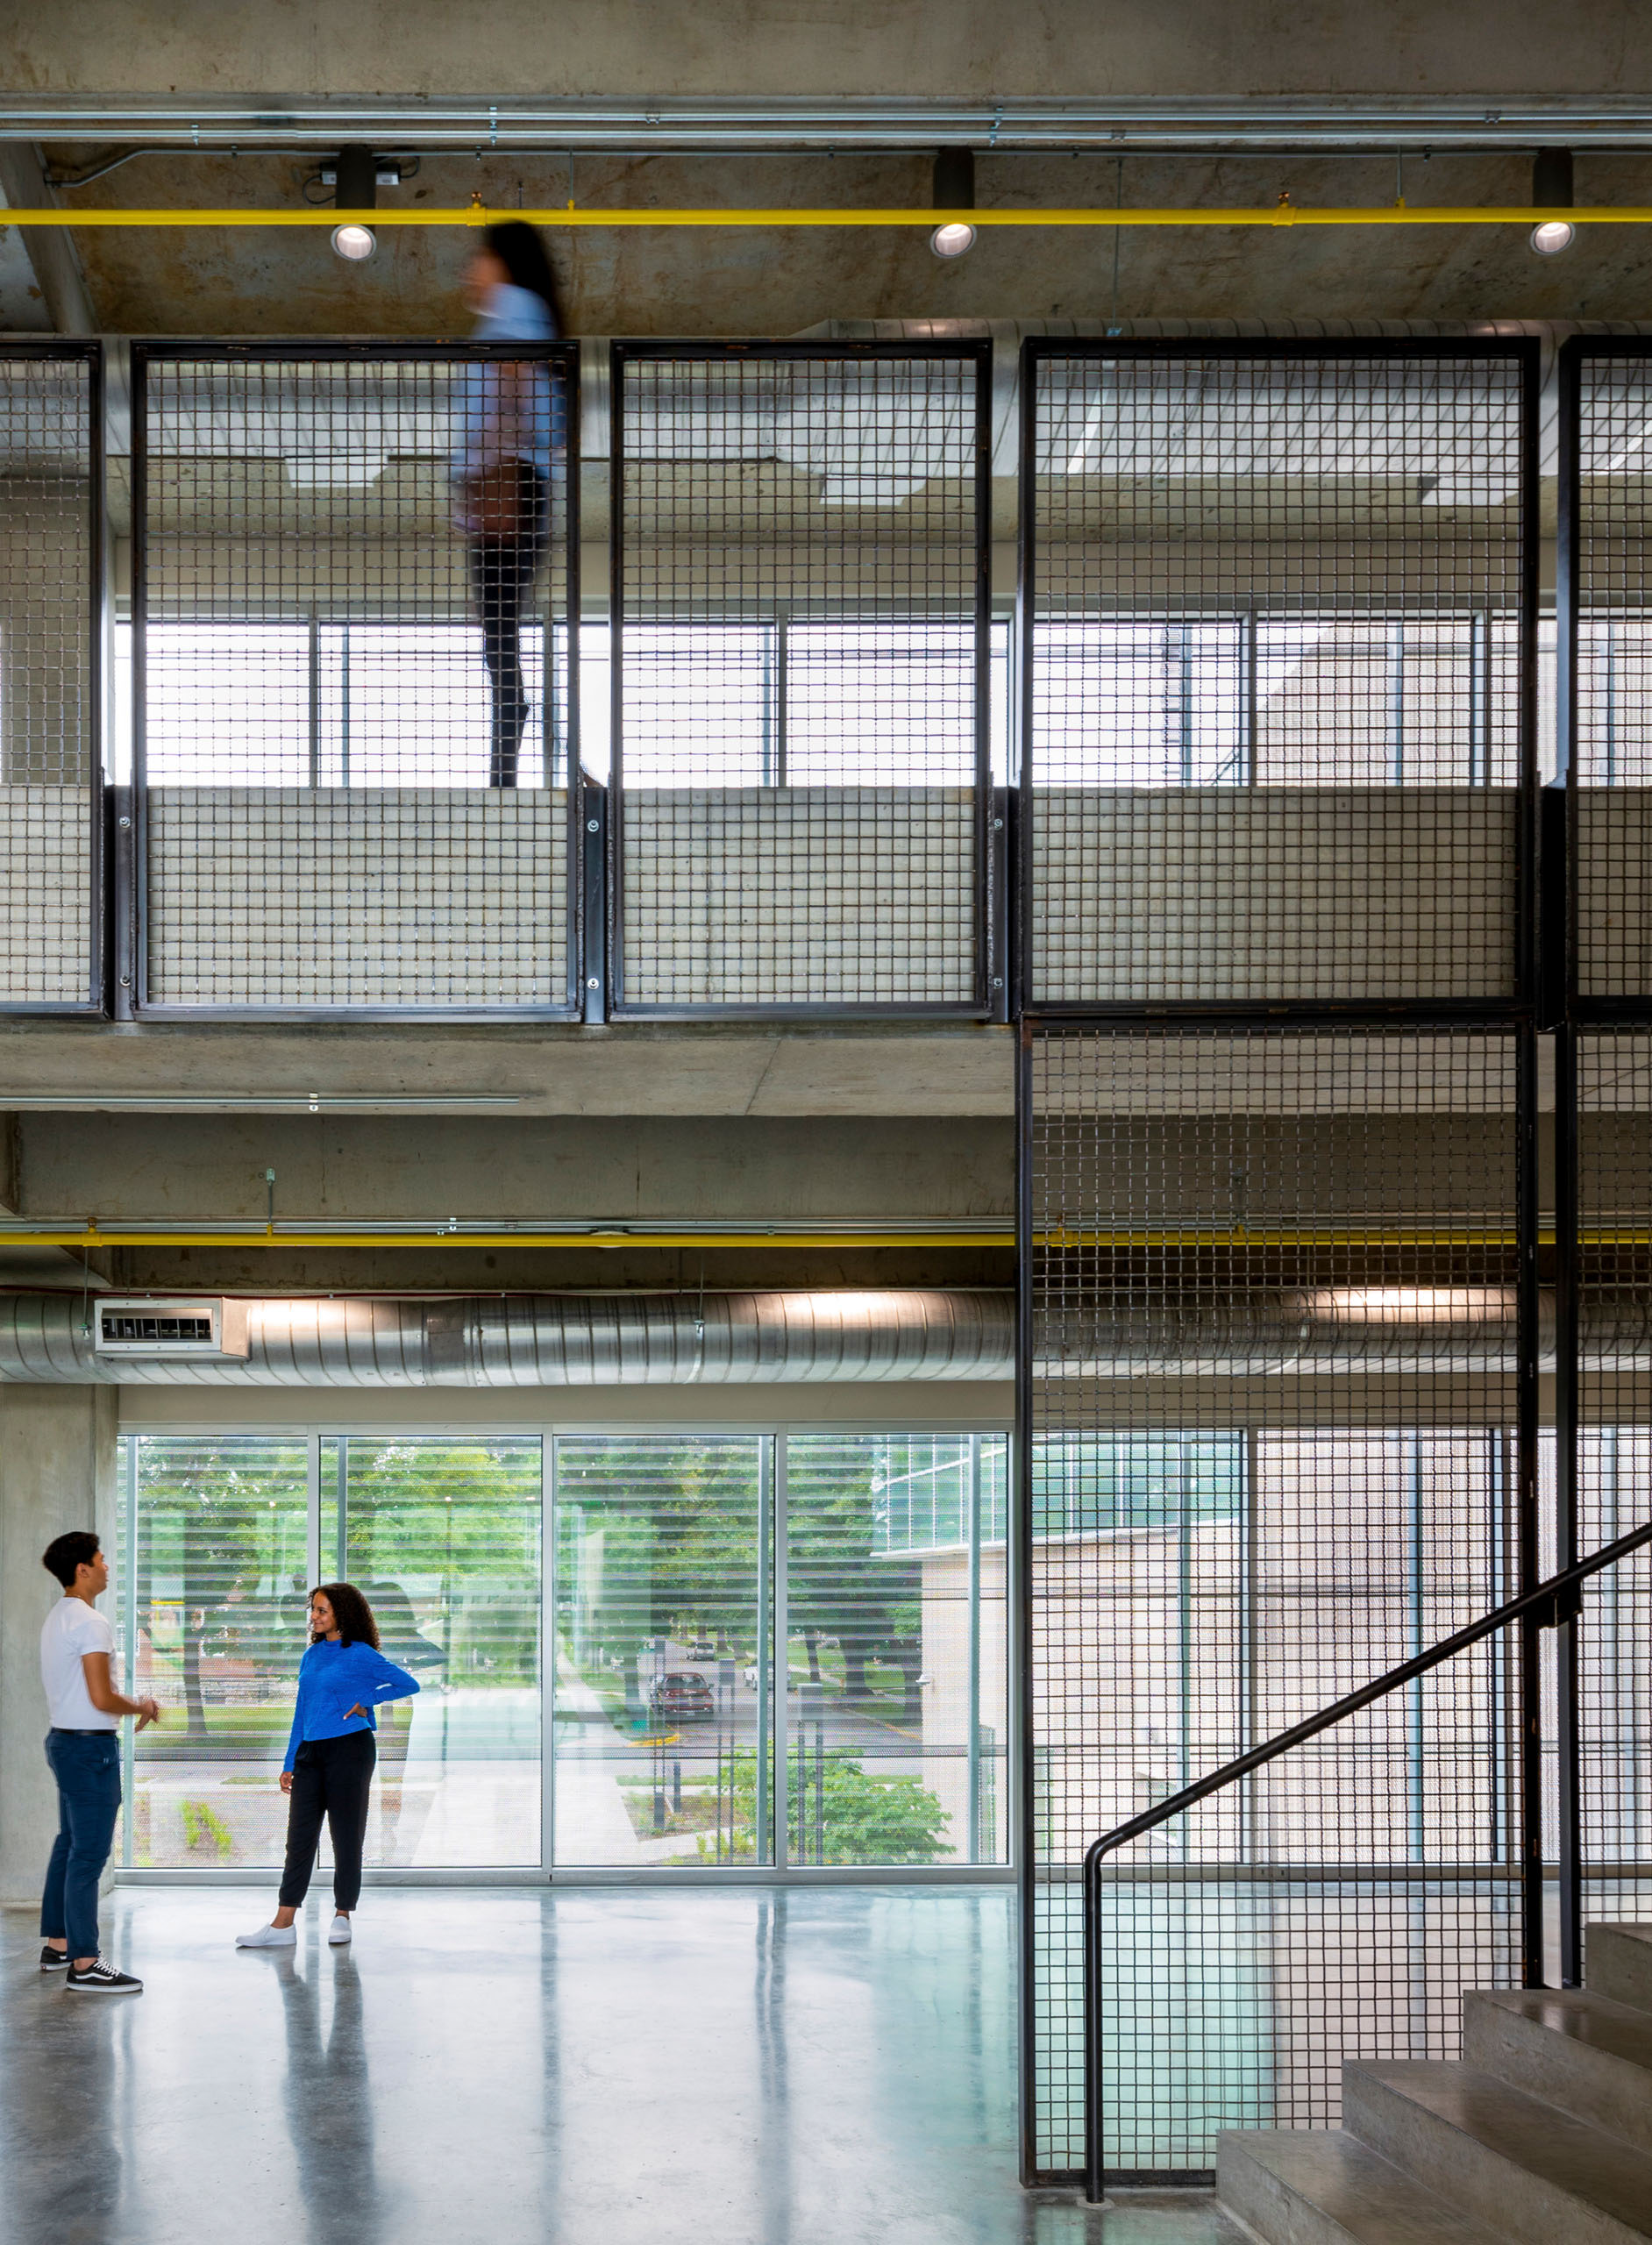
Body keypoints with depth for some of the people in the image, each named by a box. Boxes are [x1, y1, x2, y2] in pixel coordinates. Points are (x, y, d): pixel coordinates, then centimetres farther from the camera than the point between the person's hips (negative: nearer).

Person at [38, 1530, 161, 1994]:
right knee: (88, 1856, -8)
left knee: (69, 1846, 17)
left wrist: (130, 1705, 17)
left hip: (64, 1740, 10)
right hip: (90, 1746, -10)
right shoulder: (90, 1623, -18)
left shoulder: (57, 1619, 14)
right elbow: (102, 1698, -21)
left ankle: (57, 1946, 24)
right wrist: (140, 1707, -4)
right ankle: (84, 1965, -8)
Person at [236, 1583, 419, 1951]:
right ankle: (282, 1925, 1)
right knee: (299, 1835, 2)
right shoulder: (312, 1656, 13)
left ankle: (342, 1916, 13)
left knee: (346, 1836, 2)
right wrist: (289, 1763, 14)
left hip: (349, 1749, -6)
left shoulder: (359, 1655, -5)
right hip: (310, 1752, 6)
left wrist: (366, 1701, -11)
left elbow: (409, 1684, -8)